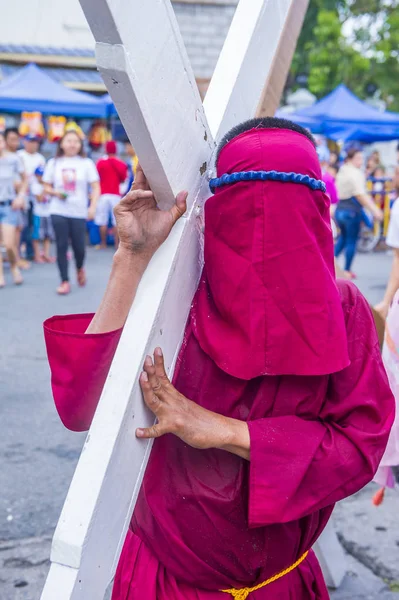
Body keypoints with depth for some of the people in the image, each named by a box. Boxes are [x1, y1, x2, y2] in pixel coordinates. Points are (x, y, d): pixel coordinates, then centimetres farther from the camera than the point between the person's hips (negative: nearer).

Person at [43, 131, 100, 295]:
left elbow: (96, 188, 0)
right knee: (61, 246, -1)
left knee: (79, 246, -2)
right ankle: (65, 281, 5)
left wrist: (93, 206, -13)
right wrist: (55, 192, -9)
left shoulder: (86, 163, 2)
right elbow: (46, 187, 12)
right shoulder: (54, 163, 7)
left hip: (79, 212, -1)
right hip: (58, 212, 1)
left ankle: (80, 268, 31)